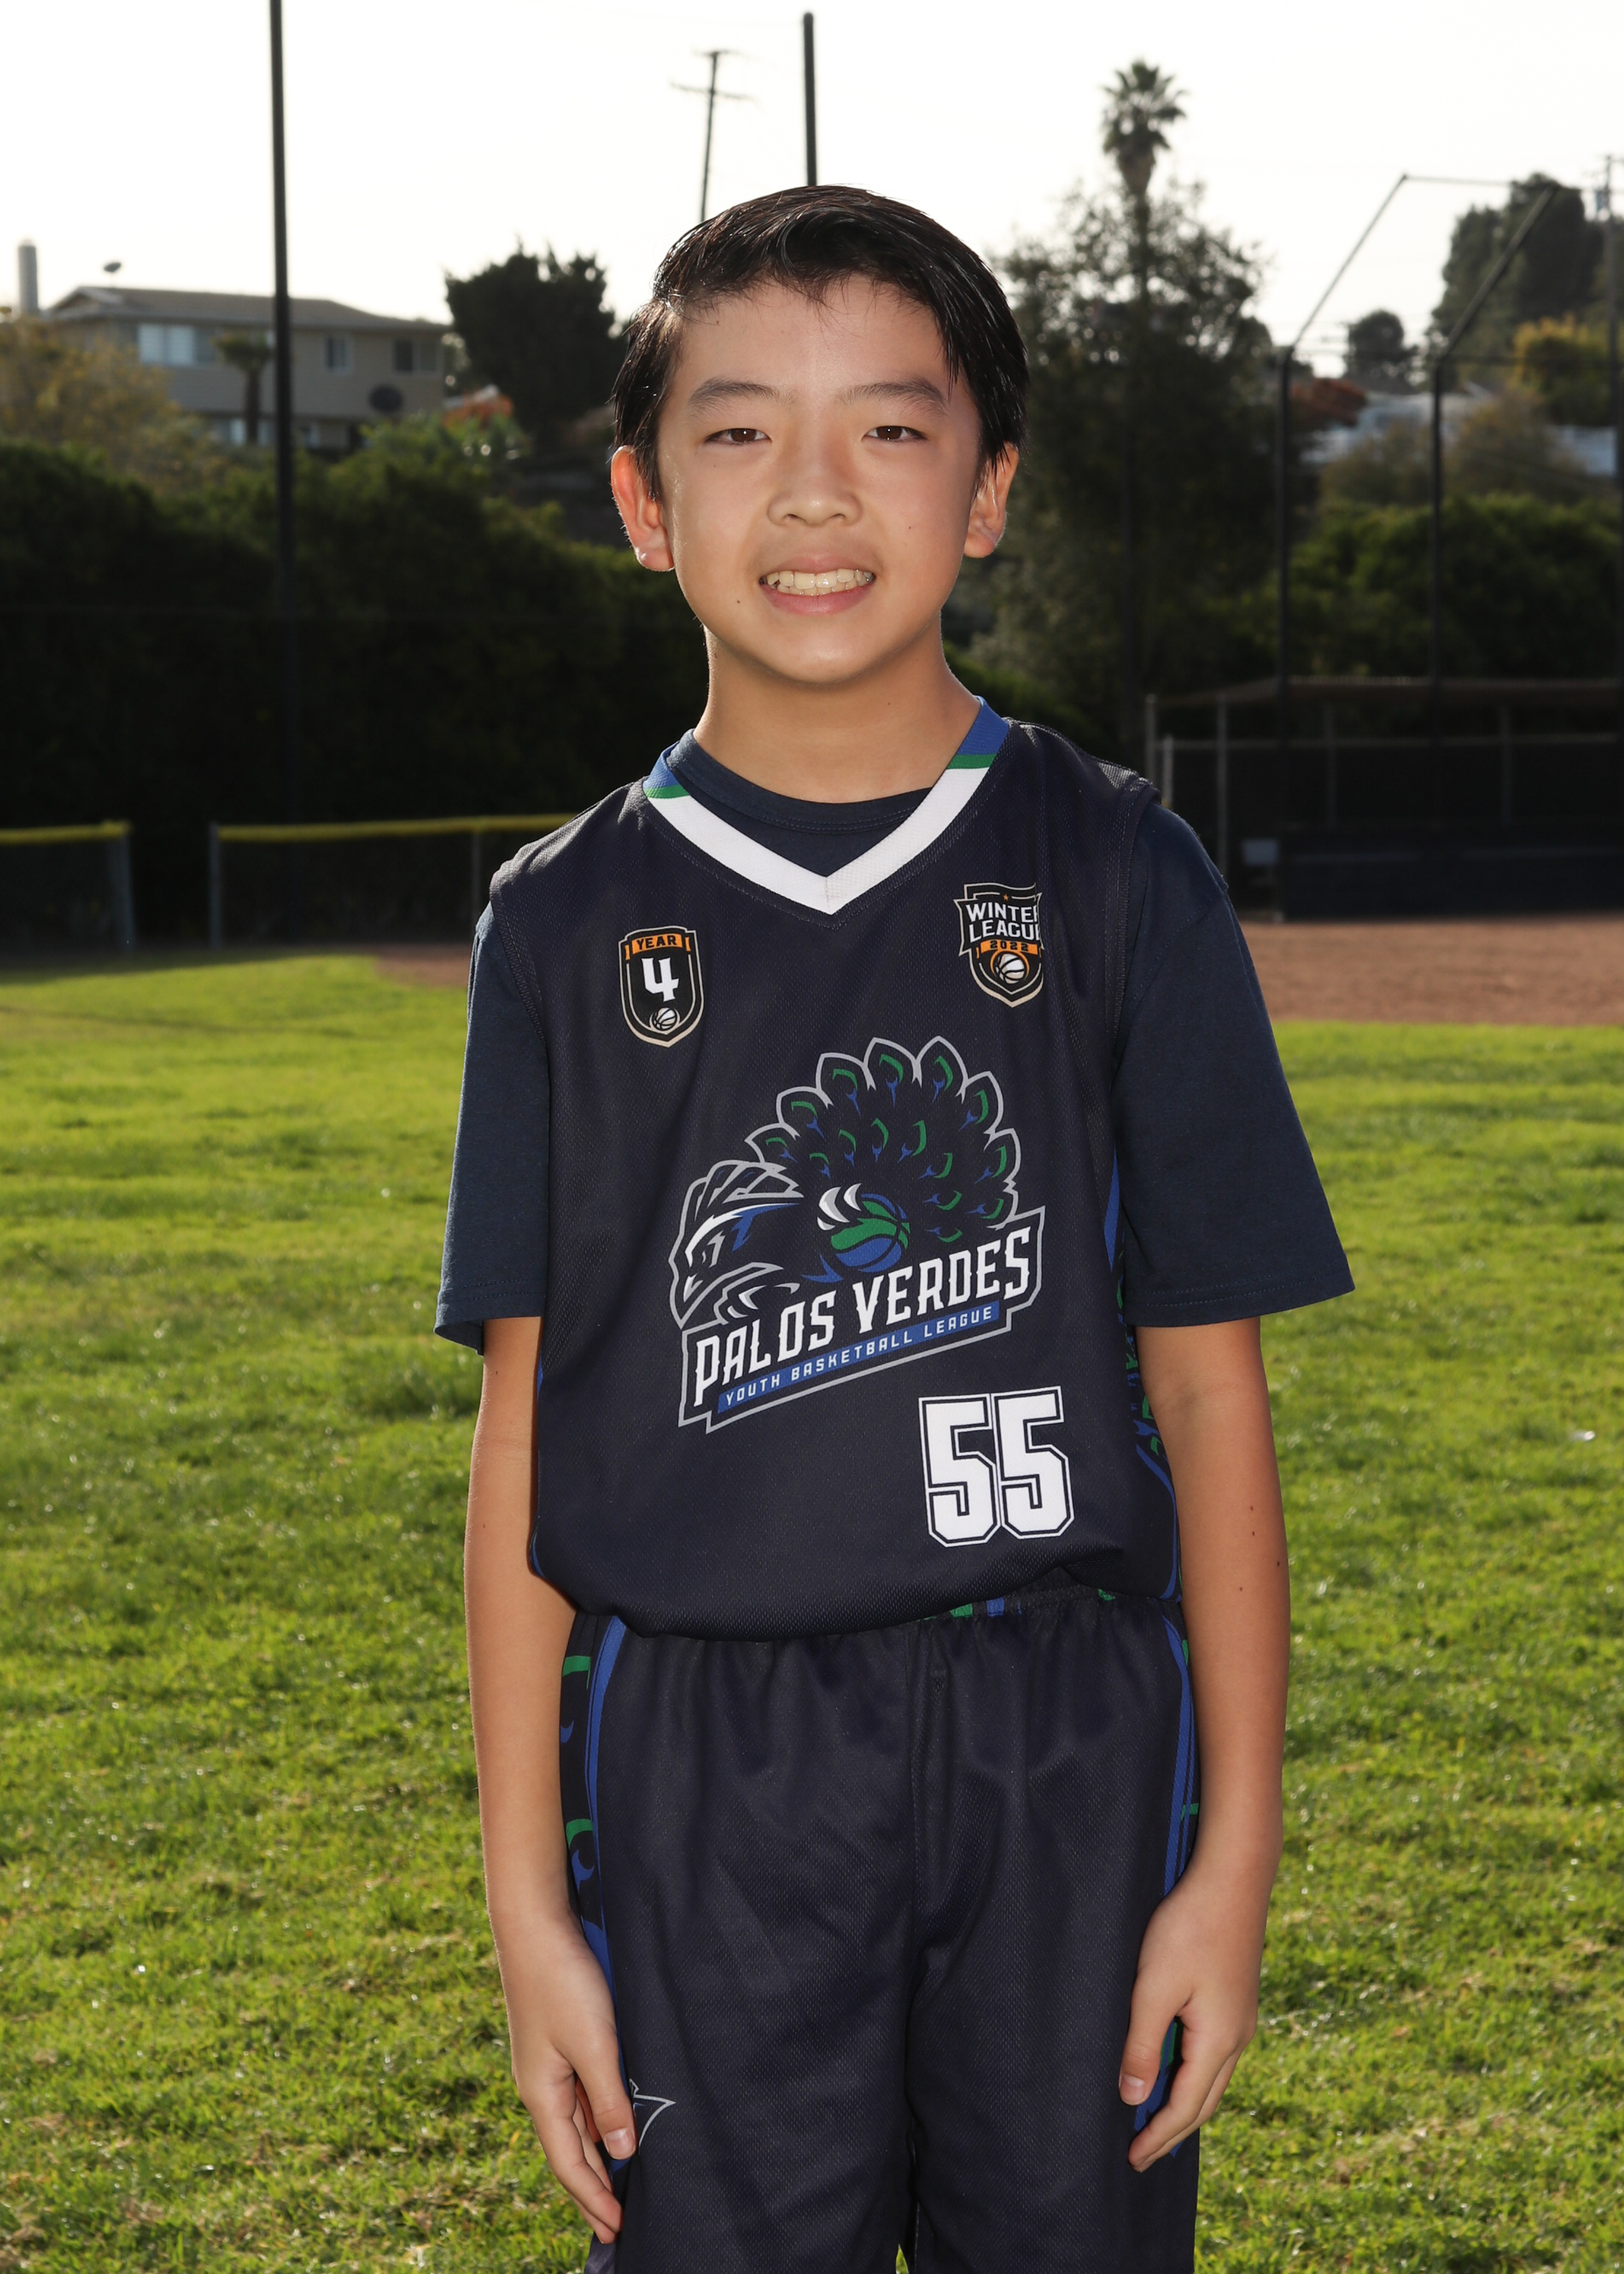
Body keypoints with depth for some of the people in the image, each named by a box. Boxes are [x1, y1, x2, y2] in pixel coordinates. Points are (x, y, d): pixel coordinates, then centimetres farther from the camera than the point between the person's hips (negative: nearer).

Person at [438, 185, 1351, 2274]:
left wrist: (1235, 1857, -2)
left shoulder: (1117, 880, 2)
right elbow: (527, 1427, 4)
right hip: (700, 1776, 0)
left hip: (1068, 1759, 0)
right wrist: (527, 1896, 1)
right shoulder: (574, 921, 3)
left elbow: (1209, 1390, 2)